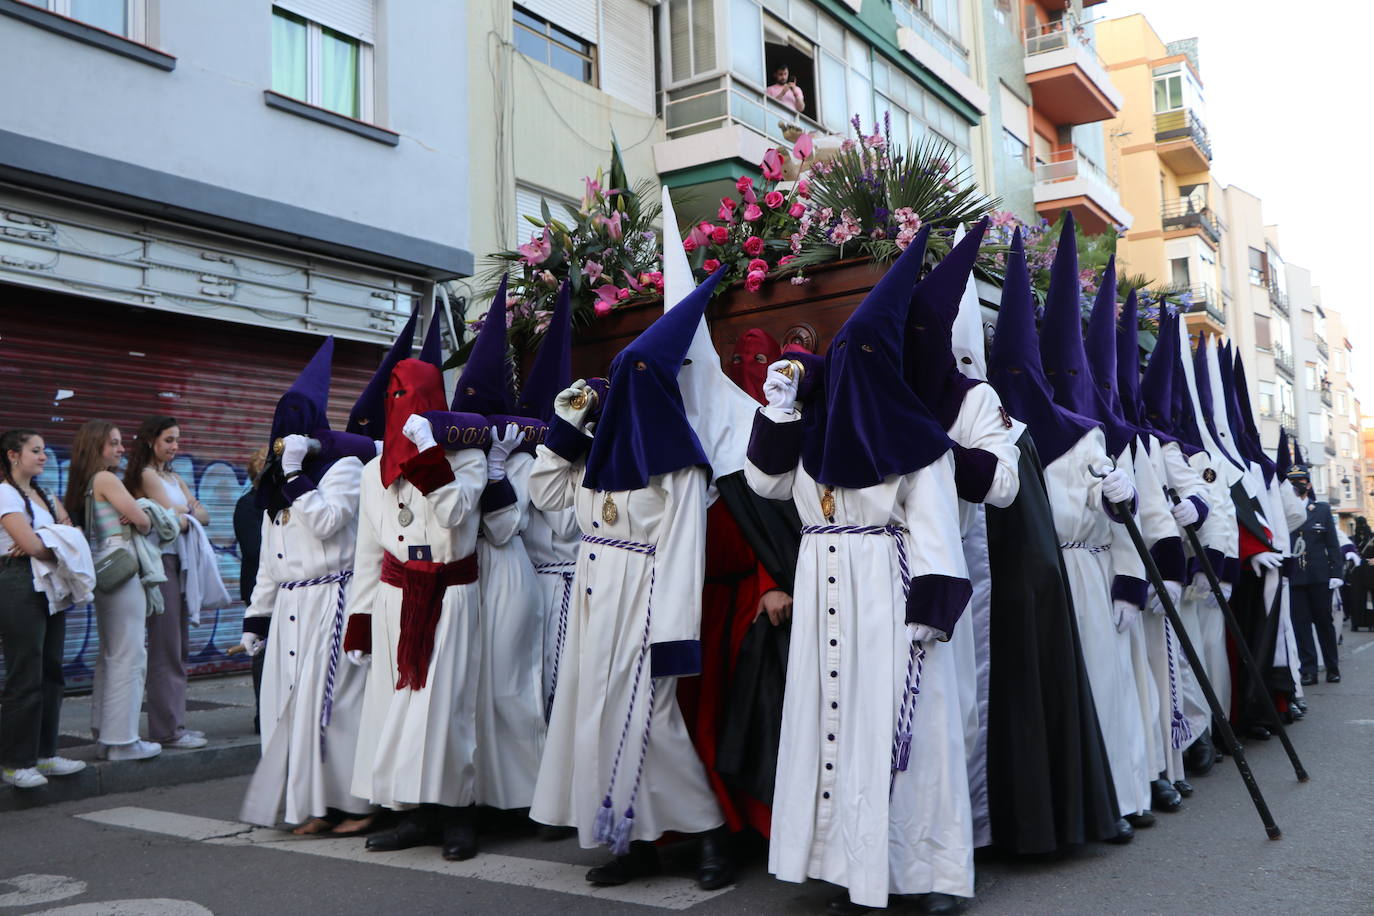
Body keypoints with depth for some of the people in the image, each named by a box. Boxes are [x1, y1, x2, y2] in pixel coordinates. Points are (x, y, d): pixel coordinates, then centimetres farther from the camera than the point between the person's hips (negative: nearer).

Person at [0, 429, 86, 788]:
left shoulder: (45, 496, 19)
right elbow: (32, 544, -16)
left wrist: (43, 544, -8)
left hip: (50, 586, 8)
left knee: (51, 671, 9)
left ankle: (44, 754, 17)